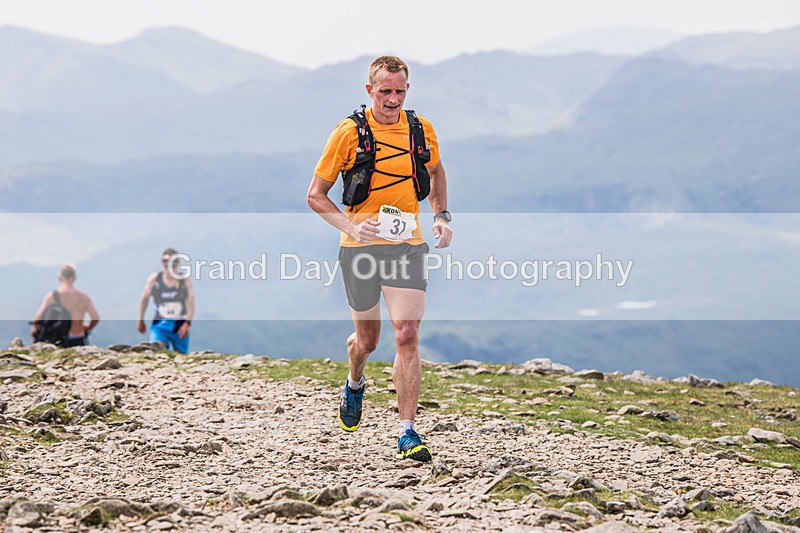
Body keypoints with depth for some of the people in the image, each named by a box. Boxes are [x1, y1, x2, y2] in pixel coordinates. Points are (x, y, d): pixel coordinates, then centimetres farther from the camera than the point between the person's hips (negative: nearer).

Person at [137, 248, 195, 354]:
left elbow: (191, 304, -12)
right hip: (160, 324, 0)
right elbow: (144, 298, 12)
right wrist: (140, 319, 17)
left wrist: (187, 323, -24)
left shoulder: (185, 280, -6)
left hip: (180, 325, 1)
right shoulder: (154, 279, -3)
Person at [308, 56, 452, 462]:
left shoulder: (421, 130, 3)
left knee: (407, 335, -12)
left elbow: (436, 172, 24)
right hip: (360, 246, -1)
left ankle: (408, 433, -9)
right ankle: (355, 385, 47)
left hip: (408, 246, 1)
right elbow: (316, 195, -2)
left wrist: (441, 216, 9)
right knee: (367, 338, 11)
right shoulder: (350, 132, -6)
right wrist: (351, 226, -17)